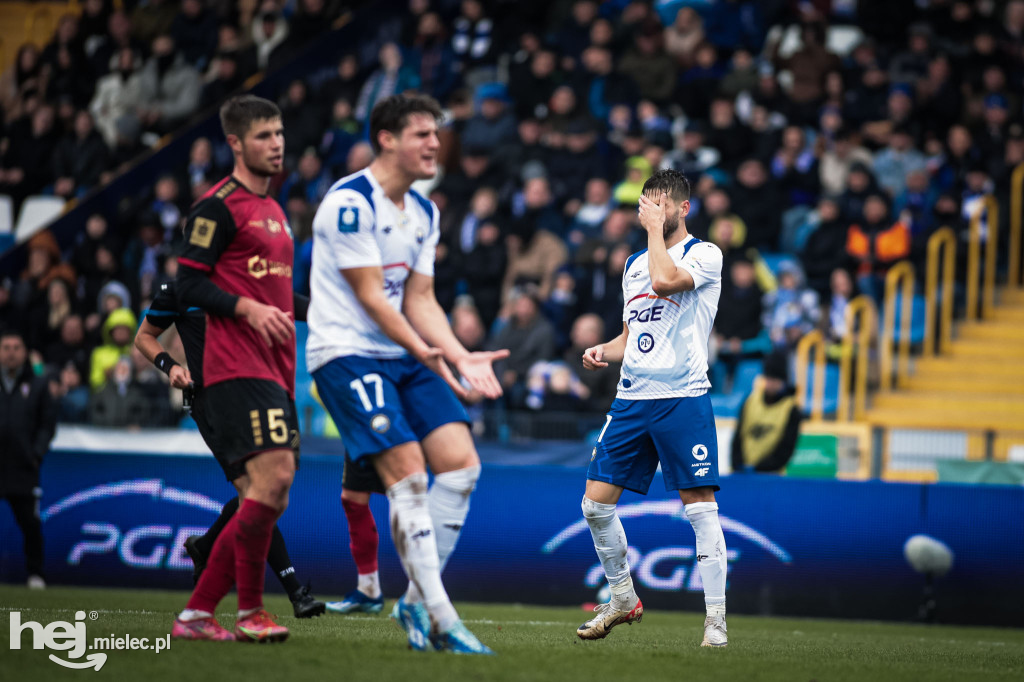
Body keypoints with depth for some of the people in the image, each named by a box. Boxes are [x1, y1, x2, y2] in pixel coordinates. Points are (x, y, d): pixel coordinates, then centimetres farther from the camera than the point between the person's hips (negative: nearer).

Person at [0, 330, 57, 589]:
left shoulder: (37, 386, 9)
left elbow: (48, 422, 10)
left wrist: (37, 453, -2)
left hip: (23, 468, 0)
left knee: (30, 523, 0)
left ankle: (35, 574, 12)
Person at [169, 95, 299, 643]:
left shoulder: (273, 210, 22)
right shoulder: (219, 206, -5)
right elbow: (187, 284, -11)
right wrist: (247, 307, -23)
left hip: (275, 371, 9)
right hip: (238, 367, -9)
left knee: (268, 498, 6)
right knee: (274, 476, -20)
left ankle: (196, 613, 11)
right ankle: (250, 612, -10)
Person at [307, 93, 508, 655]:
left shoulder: (424, 213, 14)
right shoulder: (349, 202, -14)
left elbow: (418, 298, 13)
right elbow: (370, 296, -17)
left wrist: (461, 356, -2)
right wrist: (423, 350, -25)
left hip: (406, 355, 8)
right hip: (347, 352, -8)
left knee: (461, 464, -5)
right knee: (408, 476, -17)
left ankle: (417, 602, 6)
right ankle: (441, 621, -15)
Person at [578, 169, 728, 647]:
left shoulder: (704, 254, -3)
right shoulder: (634, 264, 18)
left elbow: (665, 279, -24)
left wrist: (656, 227, -11)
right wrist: (604, 352, 4)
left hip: (683, 398, -7)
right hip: (632, 399, 7)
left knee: (700, 507, -9)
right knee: (596, 503, 3)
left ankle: (715, 618, -5)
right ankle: (623, 599, 20)